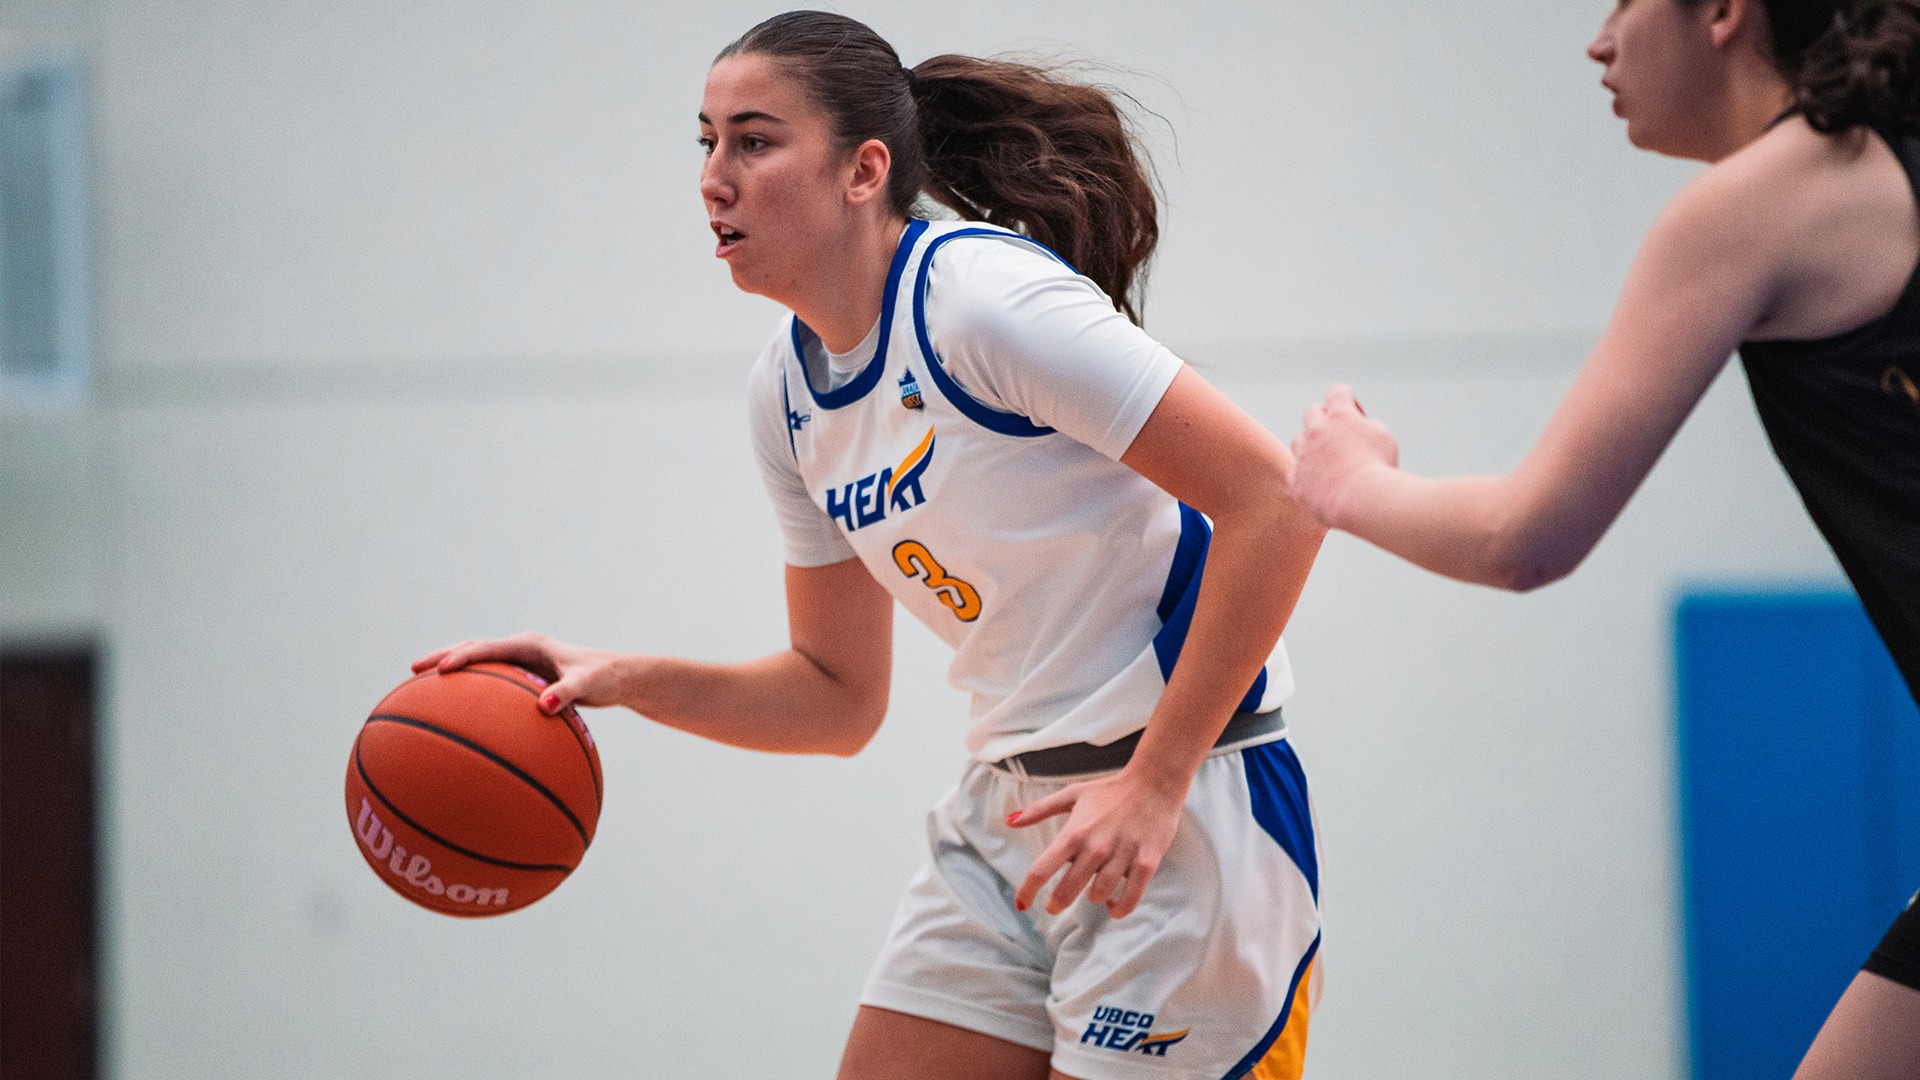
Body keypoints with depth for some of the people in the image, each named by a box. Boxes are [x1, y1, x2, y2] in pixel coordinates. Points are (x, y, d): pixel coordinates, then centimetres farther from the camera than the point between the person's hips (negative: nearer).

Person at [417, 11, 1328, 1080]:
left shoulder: (982, 294, -17)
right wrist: (627, 681, 0)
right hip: (1009, 811, 8)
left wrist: (1154, 784, -22)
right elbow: (839, 696, 16)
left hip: (1181, 802, -8)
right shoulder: (787, 391, 8)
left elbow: (1277, 502, -21)